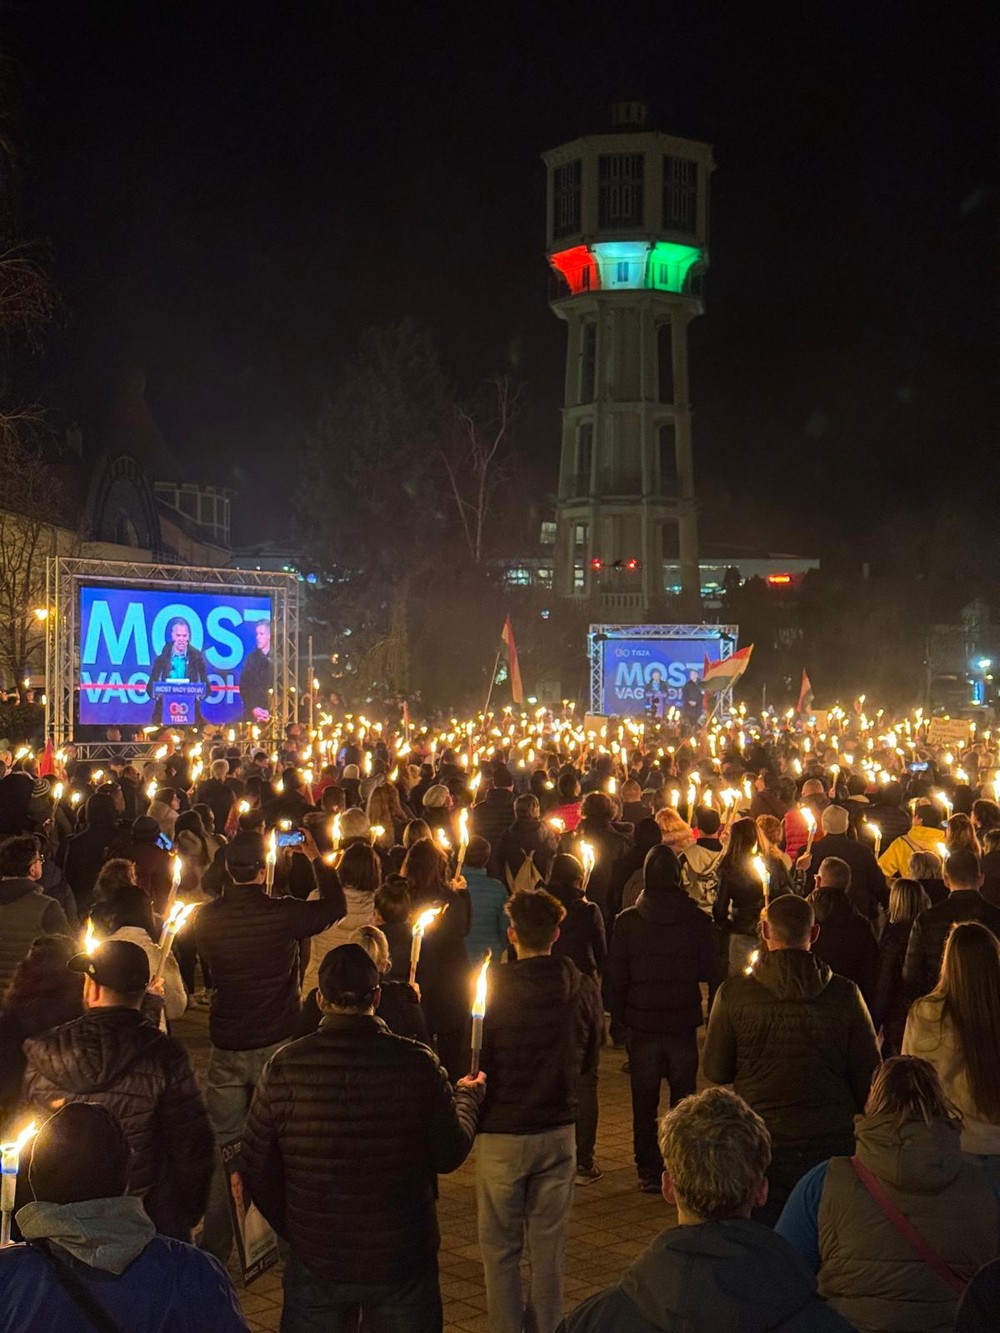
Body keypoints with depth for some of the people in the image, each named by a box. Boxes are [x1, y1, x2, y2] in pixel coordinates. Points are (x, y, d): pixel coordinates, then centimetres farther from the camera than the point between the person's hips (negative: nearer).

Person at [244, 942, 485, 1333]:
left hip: (315, 1261, 0)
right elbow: (450, 1154, -5)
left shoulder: (283, 1068, -13)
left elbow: (258, 1169, -5)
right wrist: (467, 1097, 16)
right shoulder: (417, 1065, -15)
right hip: (403, 1261, 0)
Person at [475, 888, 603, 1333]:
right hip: (559, 1131, 3)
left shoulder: (493, 989, -17)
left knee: (500, 1247, 9)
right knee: (549, 1242, 15)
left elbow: (472, 1063, -8)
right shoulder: (583, 991, -6)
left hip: (502, 1132, -3)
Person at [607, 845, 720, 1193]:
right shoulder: (697, 920, -6)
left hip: (643, 1024, 0)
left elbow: (616, 978, 0)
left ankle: (648, 1172, 11)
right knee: (684, 1099, 10)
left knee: (644, 1103, 9)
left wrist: (620, 1019, 7)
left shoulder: (627, 922, -5)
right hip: (684, 1022, 0)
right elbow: (712, 972, -1)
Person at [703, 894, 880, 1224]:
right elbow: (868, 1077, 1)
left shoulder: (733, 993, -7)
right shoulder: (845, 994, -5)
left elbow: (715, 1071, 2)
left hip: (761, 1148, -1)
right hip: (833, 1144, 1)